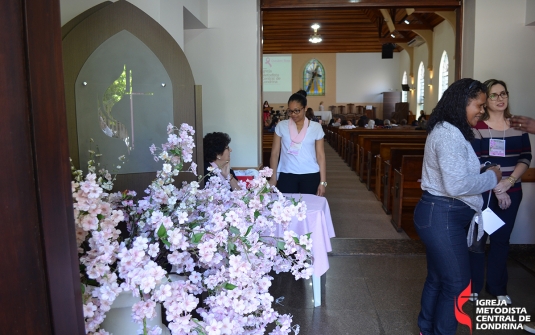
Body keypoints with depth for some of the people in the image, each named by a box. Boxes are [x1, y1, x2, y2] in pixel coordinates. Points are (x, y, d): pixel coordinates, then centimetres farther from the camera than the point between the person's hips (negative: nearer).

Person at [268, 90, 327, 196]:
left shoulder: (316, 127, 2)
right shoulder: (281, 126, 3)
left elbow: (320, 155, 3)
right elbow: (275, 153, 5)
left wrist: (323, 182, -1)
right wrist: (273, 177, -2)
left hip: (311, 175, 0)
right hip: (286, 175, 0)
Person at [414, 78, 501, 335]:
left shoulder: (450, 131, 14)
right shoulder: (449, 135, -20)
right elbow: (456, 185, -26)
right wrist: (491, 177, -12)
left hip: (443, 214, 11)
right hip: (442, 216, -11)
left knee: (438, 277, 20)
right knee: (457, 282, 2)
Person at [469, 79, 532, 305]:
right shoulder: (476, 127, -8)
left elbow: (526, 157, 3)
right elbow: (476, 163, -12)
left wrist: (509, 181, -12)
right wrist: (496, 188, -15)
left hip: (512, 192, 4)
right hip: (482, 192, -4)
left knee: (501, 239, 12)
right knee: (477, 239, 3)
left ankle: (497, 287, 26)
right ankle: (473, 286, 19)